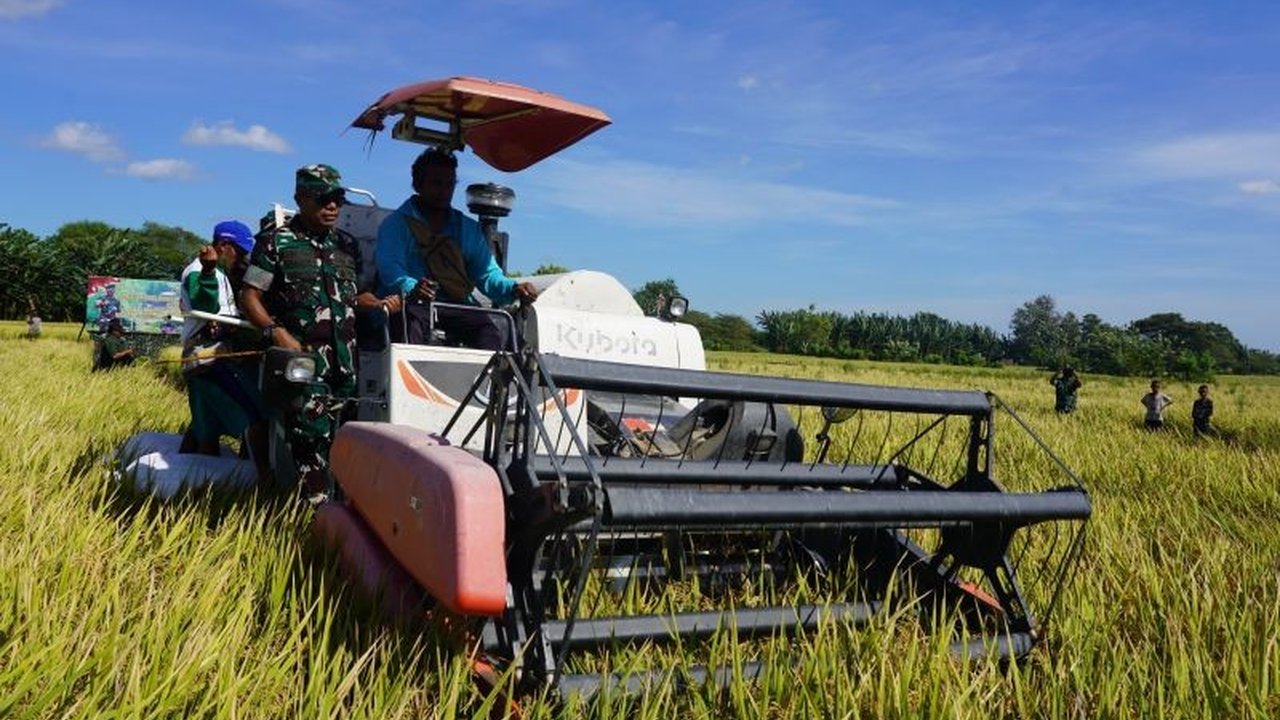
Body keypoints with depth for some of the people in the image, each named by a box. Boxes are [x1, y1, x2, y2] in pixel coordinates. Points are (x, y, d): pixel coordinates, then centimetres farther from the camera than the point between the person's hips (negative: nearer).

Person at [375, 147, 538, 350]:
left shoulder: (469, 229, 24)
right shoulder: (396, 223, 10)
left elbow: (487, 274, 14)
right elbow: (390, 269, -7)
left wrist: (513, 289, -10)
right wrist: (411, 288, -32)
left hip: (457, 306, 3)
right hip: (411, 303, -3)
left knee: (493, 332, -27)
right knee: (408, 323, -38)